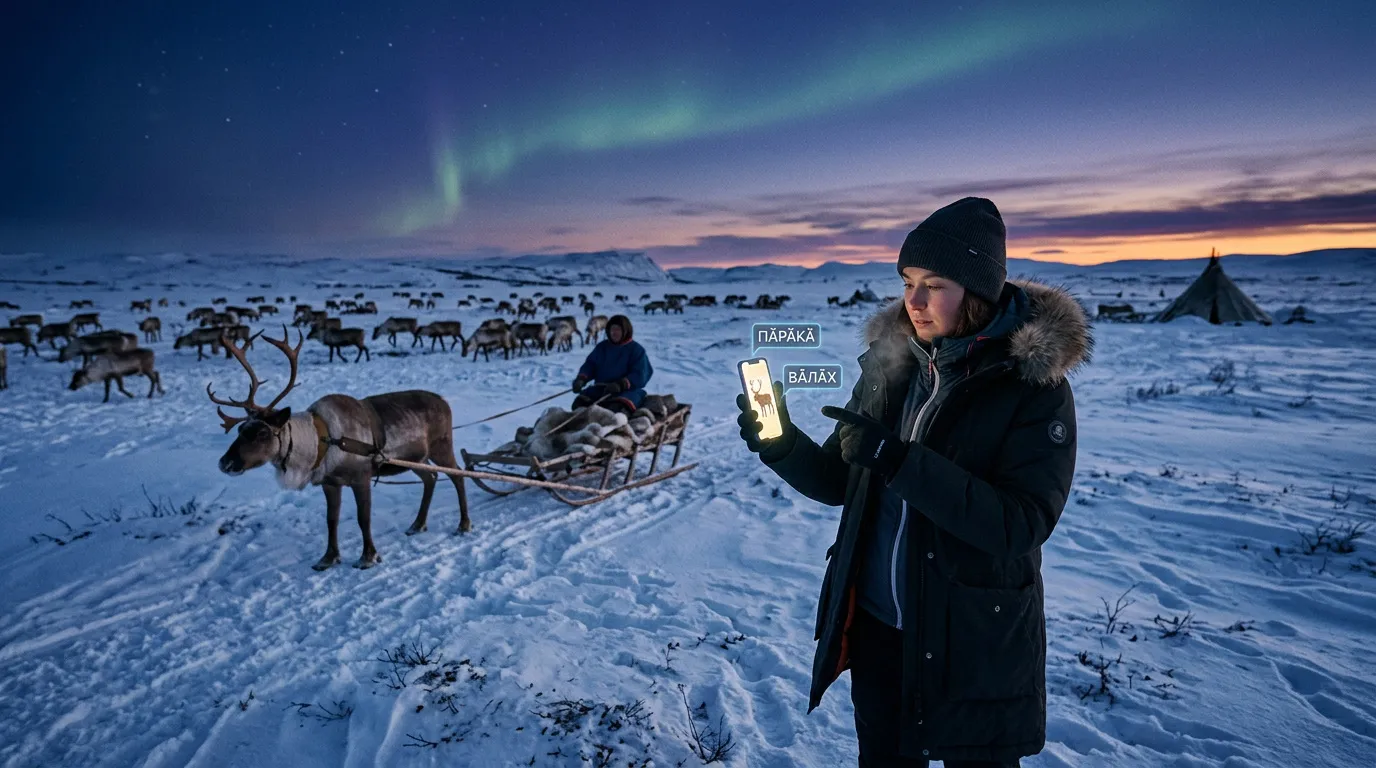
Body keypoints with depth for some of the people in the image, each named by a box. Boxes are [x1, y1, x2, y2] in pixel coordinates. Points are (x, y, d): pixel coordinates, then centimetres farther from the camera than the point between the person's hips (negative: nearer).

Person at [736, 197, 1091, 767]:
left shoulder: (1034, 385, -15)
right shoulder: (889, 363, -1)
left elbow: (1022, 524, -23)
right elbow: (840, 483, 3)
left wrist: (899, 461, -31)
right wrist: (781, 445, -16)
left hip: (976, 644, -4)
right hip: (877, 628, 4)